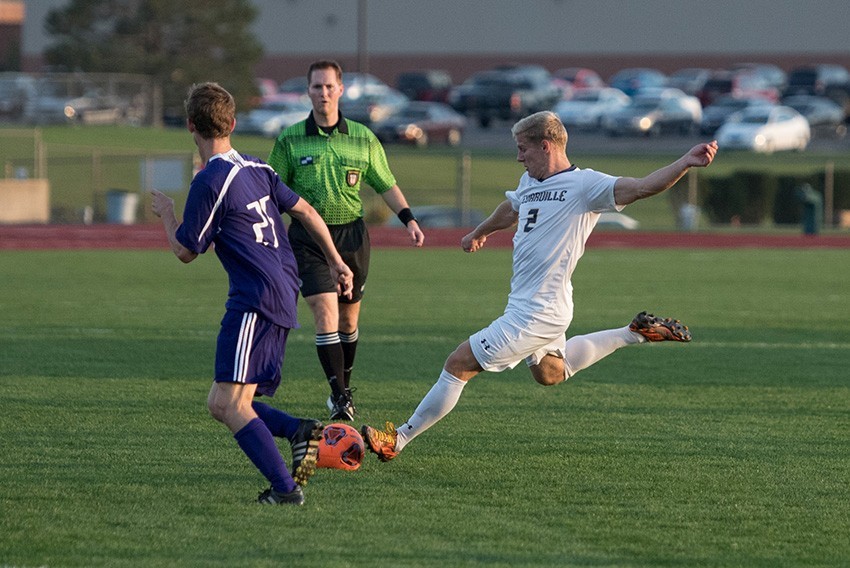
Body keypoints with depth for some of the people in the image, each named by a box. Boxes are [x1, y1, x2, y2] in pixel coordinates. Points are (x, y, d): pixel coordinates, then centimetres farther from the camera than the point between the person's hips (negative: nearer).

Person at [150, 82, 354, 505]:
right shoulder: (256, 168, 15)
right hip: (282, 299, 9)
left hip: (255, 302, -9)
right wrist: (336, 262, 30)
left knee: (231, 404, -14)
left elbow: (185, 251, -3)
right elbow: (305, 212, 21)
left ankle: (285, 488, -22)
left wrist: (166, 213, 16)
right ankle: (302, 432, -6)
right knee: (220, 404, 11)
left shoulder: (210, 181, -11)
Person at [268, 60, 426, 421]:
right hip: (308, 236, -2)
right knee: (325, 314, -15)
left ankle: (344, 386, 30)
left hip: (351, 234, 2)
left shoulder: (362, 138, 3)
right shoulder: (290, 140, -1)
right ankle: (338, 396, -14)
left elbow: (386, 185, 9)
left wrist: (408, 218, -3)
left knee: (348, 319, 10)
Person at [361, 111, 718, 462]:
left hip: (535, 314, -10)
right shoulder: (530, 182, 11)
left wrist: (685, 163, -41)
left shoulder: (584, 185, -15)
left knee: (459, 365, -7)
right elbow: (510, 210, 33)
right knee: (551, 373, 29)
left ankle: (398, 440, 2)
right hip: (537, 309, 10)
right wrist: (480, 233, 52)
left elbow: (642, 187, -25)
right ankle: (635, 334, 32)